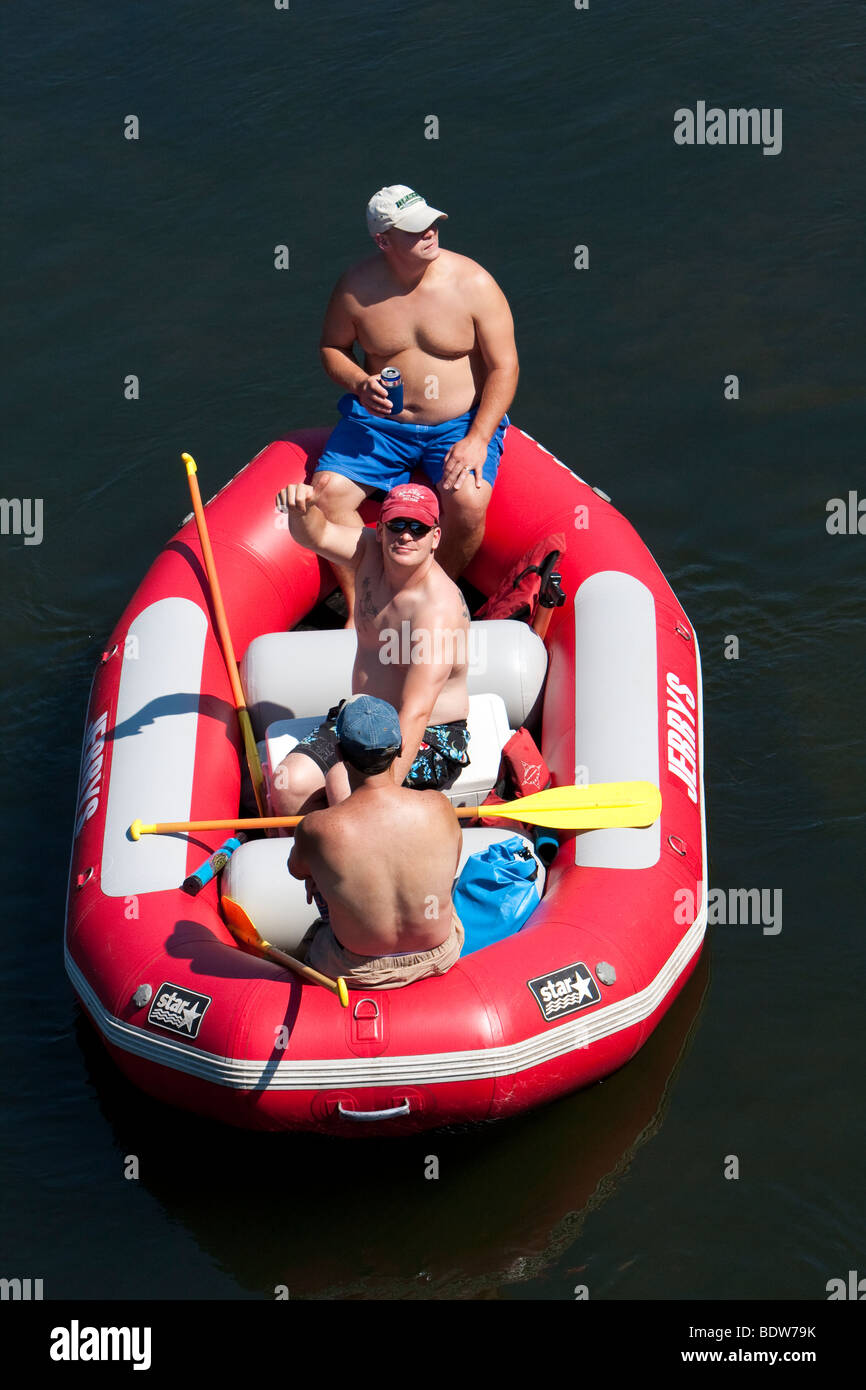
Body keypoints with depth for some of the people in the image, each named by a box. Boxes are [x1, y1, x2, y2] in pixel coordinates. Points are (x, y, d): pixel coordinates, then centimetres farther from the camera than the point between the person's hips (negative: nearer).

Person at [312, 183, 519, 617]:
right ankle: (359, 606, -2)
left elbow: (504, 366, -8)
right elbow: (332, 347, 10)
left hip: (460, 423, -2)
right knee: (327, 491, -20)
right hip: (381, 422, 2)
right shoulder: (356, 286, -6)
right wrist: (360, 384, -13)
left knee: (468, 501, -29)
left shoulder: (473, 283, -11)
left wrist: (478, 439, -19)